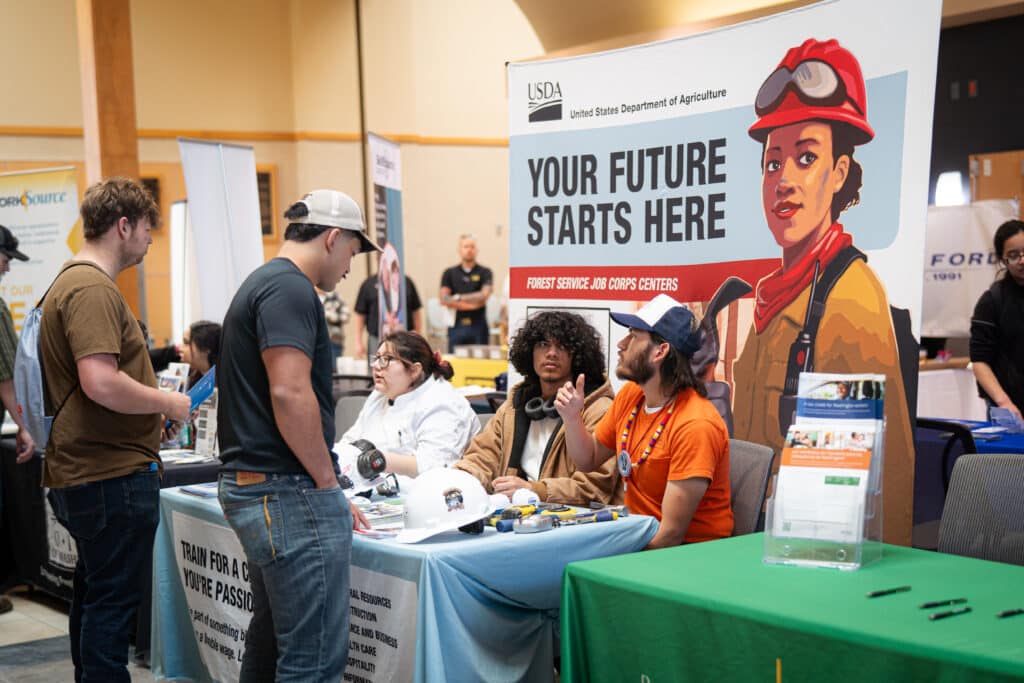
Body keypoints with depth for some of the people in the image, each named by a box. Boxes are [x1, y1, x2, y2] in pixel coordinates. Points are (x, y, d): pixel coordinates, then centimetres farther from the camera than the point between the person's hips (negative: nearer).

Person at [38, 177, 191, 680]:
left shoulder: (72, 282, 16)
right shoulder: (92, 289, -18)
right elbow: (101, 383, -28)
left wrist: (154, 405, 16)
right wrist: (167, 403, -14)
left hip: (84, 473, 11)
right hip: (113, 476, -11)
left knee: (95, 594, 19)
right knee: (113, 600, -3)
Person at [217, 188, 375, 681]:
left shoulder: (261, 284, 19)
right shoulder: (290, 289, -13)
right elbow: (289, 394, -23)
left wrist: (323, 489, 23)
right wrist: (328, 482, -11)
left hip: (249, 487, 11)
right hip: (288, 493, -11)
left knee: (271, 641, 19)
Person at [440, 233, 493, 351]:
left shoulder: (484, 272, 5)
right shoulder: (449, 273, 9)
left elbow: (484, 295, -9)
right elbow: (444, 299, -2)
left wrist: (458, 298, -8)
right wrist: (472, 303, -10)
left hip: (478, 325, -1)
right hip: (456, 326, 1)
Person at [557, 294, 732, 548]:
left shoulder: (695, 426, -23)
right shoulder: (630, 394, 2)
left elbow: (670, 534, -22)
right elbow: (589, 460, 18)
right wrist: (572, 417, 0)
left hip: (691, 552, -7)